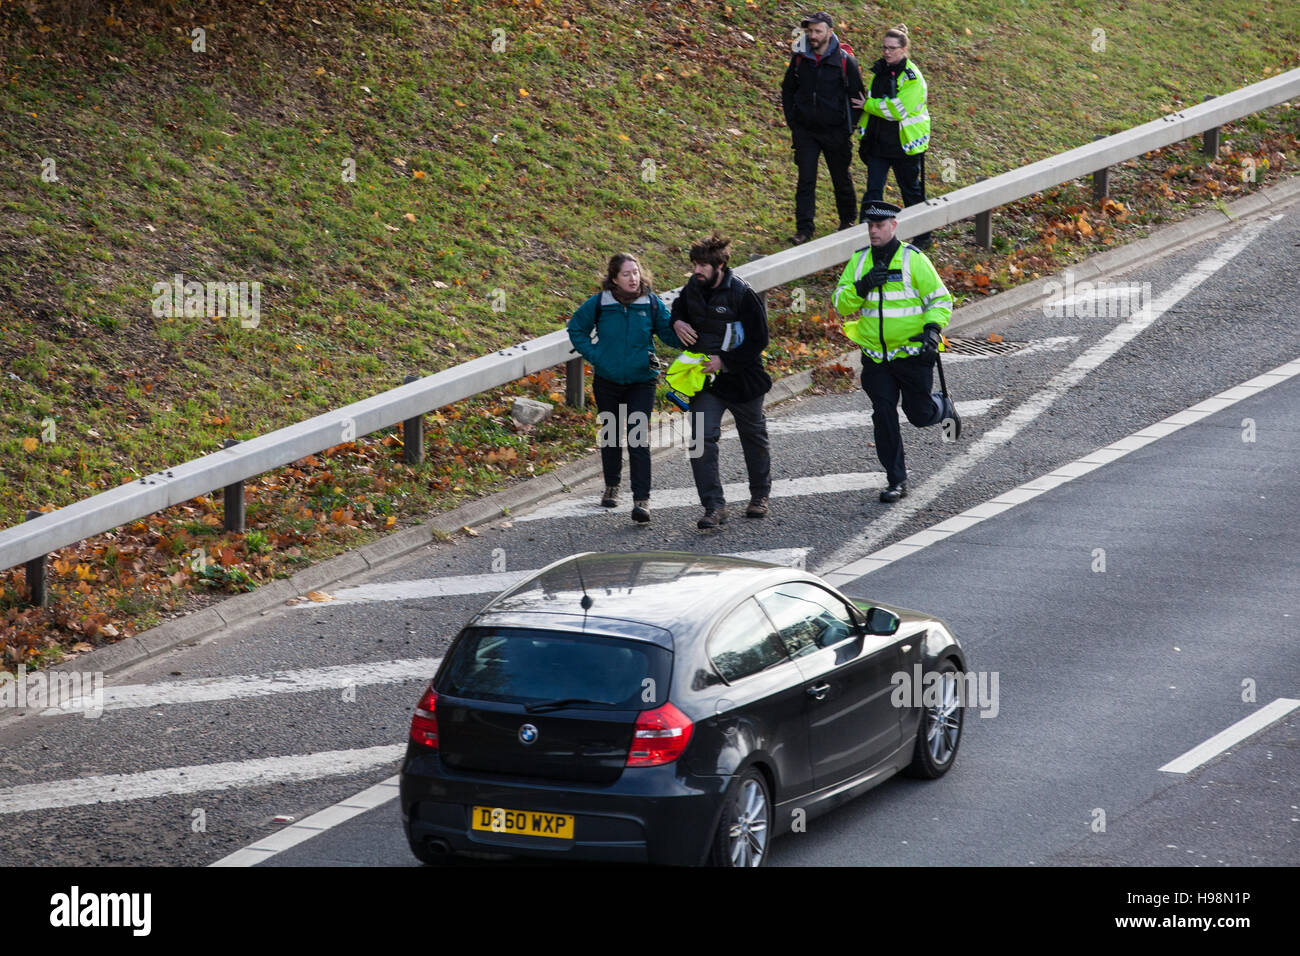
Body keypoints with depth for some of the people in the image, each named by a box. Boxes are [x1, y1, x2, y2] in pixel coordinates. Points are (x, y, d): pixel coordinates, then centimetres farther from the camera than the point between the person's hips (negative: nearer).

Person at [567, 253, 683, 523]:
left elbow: (669, 333, 1)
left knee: (639, 439, -11)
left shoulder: (652, 303, -6)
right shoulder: (599, 304, -6)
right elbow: (576, 329, 8)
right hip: (607, 381, 1)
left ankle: (641, 500, -12)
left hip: (641, 381, -1)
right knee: (611, 434, 15)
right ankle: (611, 486, 37)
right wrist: (593, 355, -4)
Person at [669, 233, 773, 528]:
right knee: (701, 440, -12)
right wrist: (677, 322, -3)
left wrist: (725, 361, -25)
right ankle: (714, 506, -11)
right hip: (706, 380, 4)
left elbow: (758, 341, -19)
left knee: (754, 438, 16)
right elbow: (679, 306, 20)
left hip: (742, 379, -4)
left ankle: (760, 496, 37)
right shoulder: (693, 287, -4)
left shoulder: (742, 294, -21)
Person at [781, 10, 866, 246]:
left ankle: (848, 220, 33)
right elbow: (787, 90, 13)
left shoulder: (845, 62, -10)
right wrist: (791, 121, 6)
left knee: (841, 178, 13)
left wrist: (848, 127, -5)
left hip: (835, 132, -2)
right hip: (805, 130, 2)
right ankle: (804, 228, -3)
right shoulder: (800, 58, -1)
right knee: (806, 180, -5)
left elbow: (858, 96, -2)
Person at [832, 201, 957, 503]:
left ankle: (944, 409, 41)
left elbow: (941, 300, -5)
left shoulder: (913, 259, -9)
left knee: (919, 415, 5)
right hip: (876, 357, 3)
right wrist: (861, 287, -17)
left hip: (913, 353, -3)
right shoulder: (859, 261, 4)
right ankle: (896, 481, 7)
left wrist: (933, 329, -22)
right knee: (884, 416, -2)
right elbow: (841, 304, 1)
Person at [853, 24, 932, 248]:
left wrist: (868, 105, -14)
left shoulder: (912, 78, -16)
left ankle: (923, 237, 24)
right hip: (877, 141, 6)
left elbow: (898, 109, -24)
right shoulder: (879, 70, 6)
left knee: (911, 192, 8)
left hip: (904, 144, -6)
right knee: (873, 189, 0)